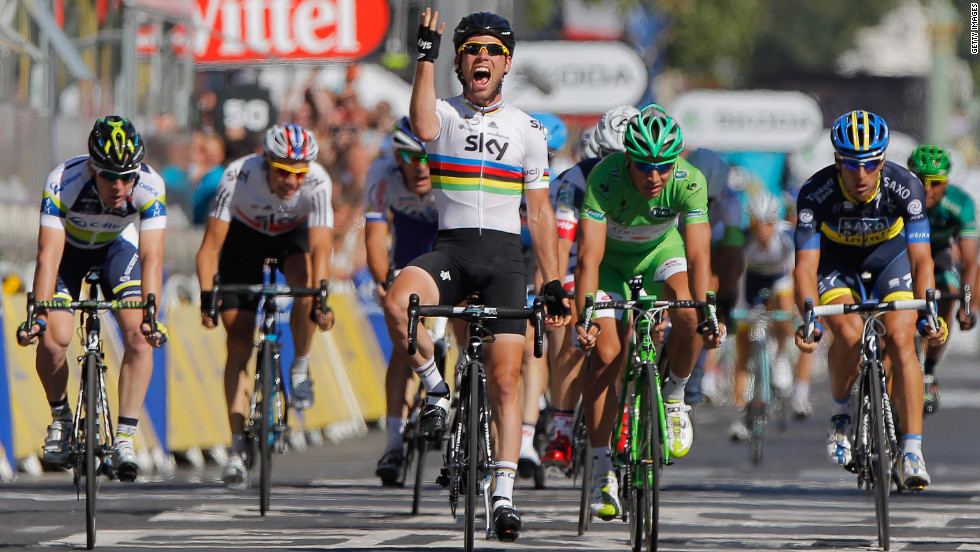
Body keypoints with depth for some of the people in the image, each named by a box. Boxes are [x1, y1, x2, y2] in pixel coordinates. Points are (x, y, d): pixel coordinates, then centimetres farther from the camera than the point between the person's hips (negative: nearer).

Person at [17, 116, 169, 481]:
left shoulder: (150, 187, -32)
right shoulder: (62, 183, -36)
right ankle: (61, 420, 8)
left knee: (139, 337, -21)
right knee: (52, 339, -20)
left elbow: (152, 259, -34)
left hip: (118, 247, 1)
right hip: (68, 248, -1)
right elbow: (49, 256, -37)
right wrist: (38, 314, -47)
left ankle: (124, 439, -14)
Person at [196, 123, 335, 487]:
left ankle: (300, 368, -7)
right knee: (239, 342, -9)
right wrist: (206, 296, -46)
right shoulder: (239, 176, -35)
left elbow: (320, 248, -42)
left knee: (306, 286, -33)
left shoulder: (317, 183, -34)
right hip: (244, 235, 0)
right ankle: (237, 447, -5)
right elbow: (210, 246, -34)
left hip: (293, 234, 0)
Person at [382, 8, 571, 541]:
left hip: (504, 254, 1)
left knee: (504, 380, -7)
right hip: (451, 247, -1)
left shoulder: (527, 129, 10)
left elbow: (539, 212, 13)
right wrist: (426, 55, -22)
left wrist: (554, 285, 8)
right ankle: (436, 389, -10)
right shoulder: (444, 114, 5)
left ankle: (504, 493, -2)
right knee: (397, 302, -34)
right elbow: (423, 128, -23)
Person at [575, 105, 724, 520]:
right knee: (605, 355, -14)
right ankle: (601, 470, -4)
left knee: (688, 317, -29)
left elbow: (698, 255, -36)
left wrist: (707, 314, -49)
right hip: (612, 259, -1)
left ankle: (674, 397, 0)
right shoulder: (604, 180, -34)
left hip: (661, 251, 1)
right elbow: (589, 256, -39)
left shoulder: (689, 182, -30)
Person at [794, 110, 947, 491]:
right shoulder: (816, 193, -31)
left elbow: (920, 258, -31)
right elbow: (806, 264, -32)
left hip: (889, 255, 0)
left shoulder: (905, 187, -29)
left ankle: (912, 452, -18)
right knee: (849, 334, -27)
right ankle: (840, 413, 1)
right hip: (837, 262, 0)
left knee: (900, 339, -20)